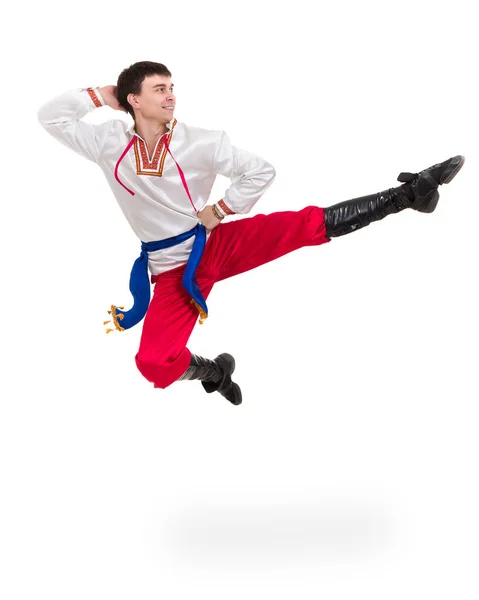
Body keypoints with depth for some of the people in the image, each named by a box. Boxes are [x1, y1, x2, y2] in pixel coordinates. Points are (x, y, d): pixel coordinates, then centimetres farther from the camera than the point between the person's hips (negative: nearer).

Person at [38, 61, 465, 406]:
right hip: (173, 270, 1)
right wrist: (101, 95, -9)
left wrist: (219, 211, -11)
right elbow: (51, 117, -4)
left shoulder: (199, 143, -12)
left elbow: (261, 172, -9)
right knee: (154, 363, -16)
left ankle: (410, 193, -11)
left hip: (219, 241, -1)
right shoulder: (108, 143, -6)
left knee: (309, 225, -18)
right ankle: (214, 371, 18)